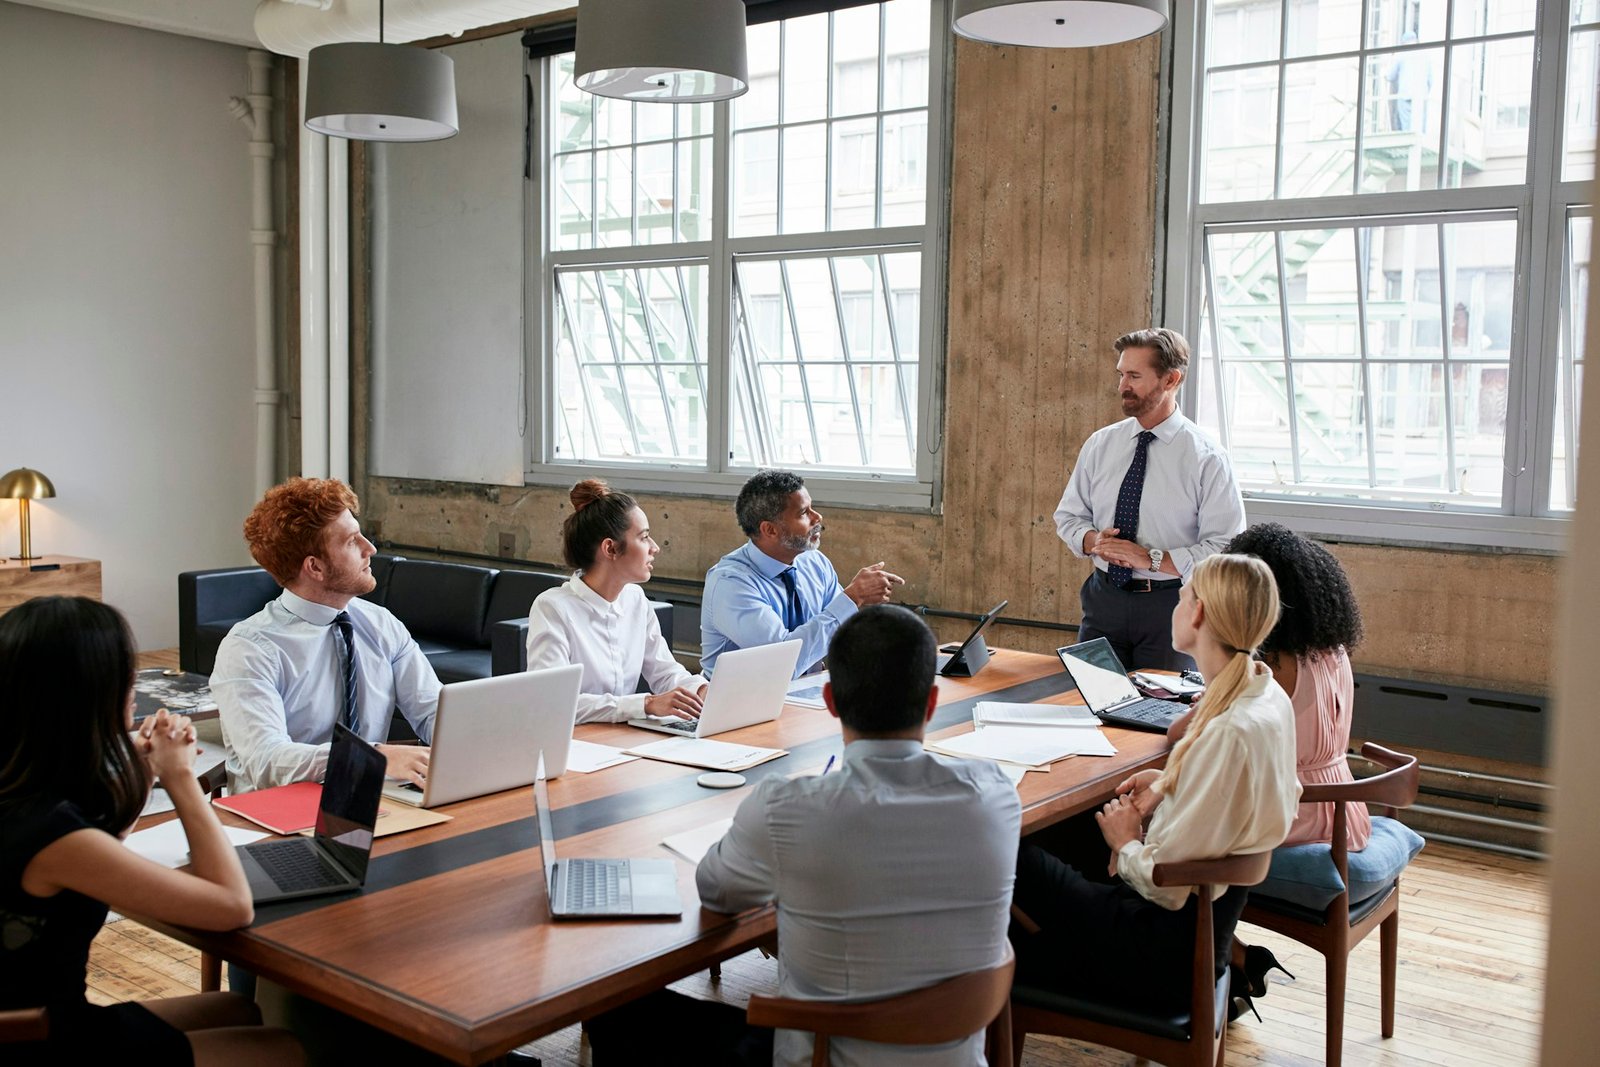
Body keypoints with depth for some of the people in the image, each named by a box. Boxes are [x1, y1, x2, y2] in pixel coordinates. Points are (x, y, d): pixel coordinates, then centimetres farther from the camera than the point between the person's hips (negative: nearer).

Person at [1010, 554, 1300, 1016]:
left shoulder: (1232, 731, -29)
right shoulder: (1268, 696, -1)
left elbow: (1165, 883, -25)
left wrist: (1126, 843, -5)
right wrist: (1171, 785, 5)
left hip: (1171, 947, -9)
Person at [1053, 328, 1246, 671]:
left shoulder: (1206, 458, -9)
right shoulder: (1100, 445, 5)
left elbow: (1226, 549, -12)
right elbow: (1068, 515, 13)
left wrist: (1152, 559, -19)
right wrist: (1093, 540, -8)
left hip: (1170, 607, -3)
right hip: (1104, 600, 4)